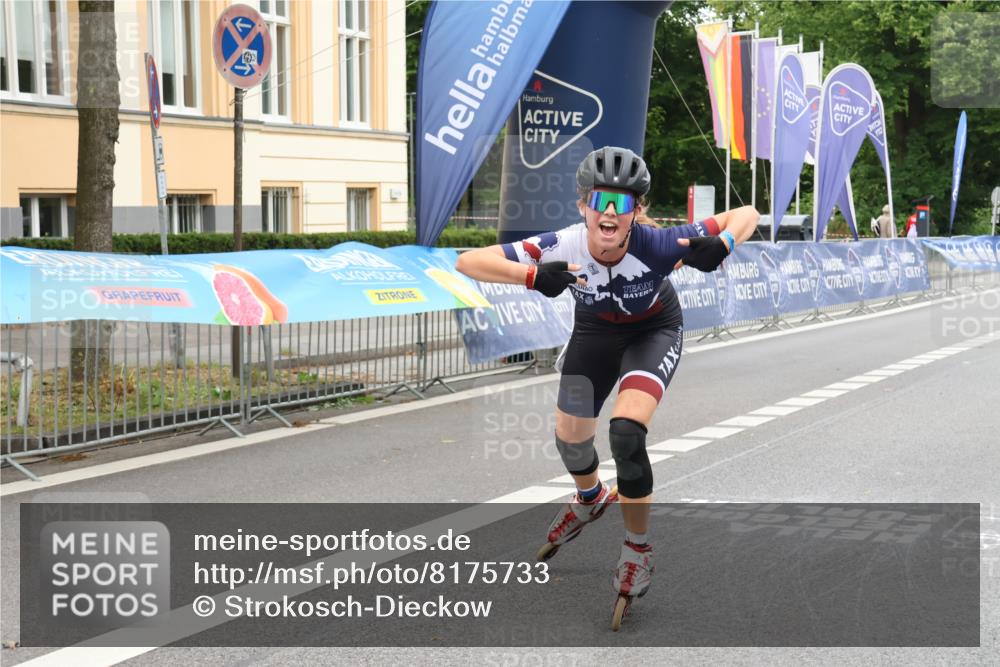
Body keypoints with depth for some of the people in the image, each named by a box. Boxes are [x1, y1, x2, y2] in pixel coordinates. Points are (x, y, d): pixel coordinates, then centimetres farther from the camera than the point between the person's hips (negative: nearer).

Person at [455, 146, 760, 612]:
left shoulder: (656, 245, -37)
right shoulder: (563, 248, -35)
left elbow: (746, 214, -27)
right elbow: (468, 262, -40)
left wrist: (723, 244, -50)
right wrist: (533, 276, -55)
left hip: (654, 332, -3)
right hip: (595, 330, 3)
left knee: (626, 433, -23)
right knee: (570, 436, 12)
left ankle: (637, 550, 1)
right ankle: (590, 498, 51)